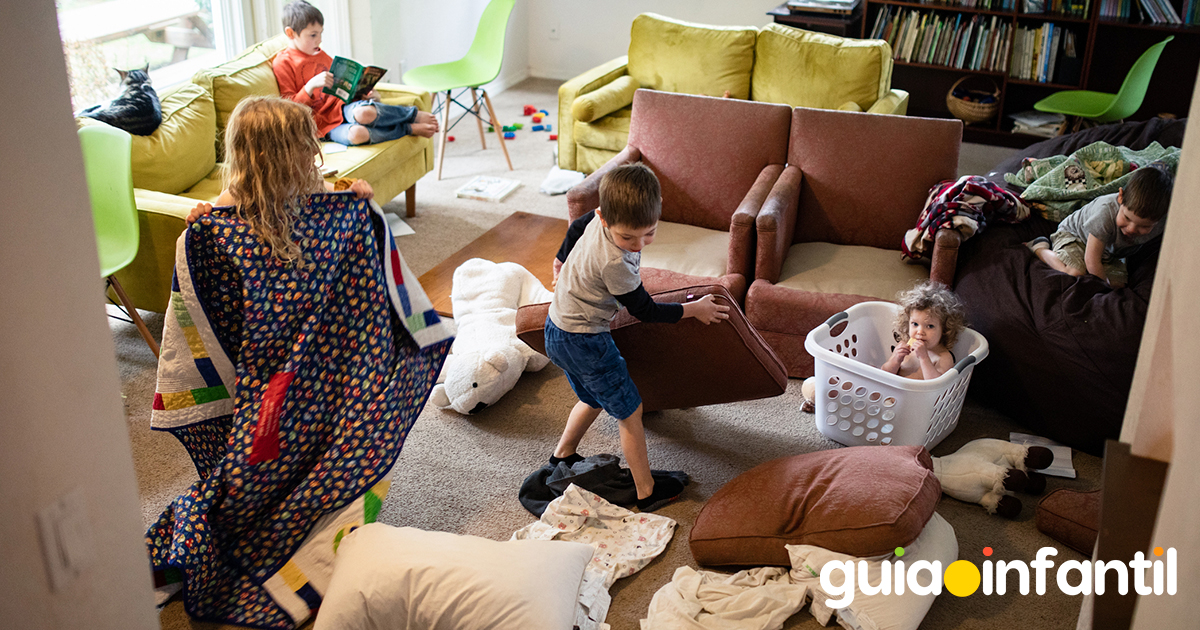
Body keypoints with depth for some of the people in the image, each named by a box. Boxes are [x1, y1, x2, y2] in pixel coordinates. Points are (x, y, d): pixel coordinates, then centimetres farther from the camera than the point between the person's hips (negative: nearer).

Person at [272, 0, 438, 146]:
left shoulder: (320, 55, 21)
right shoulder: (282, 63, -1)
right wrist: (312, 85, -22)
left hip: (342, 107, 5)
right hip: (325, 124, -4)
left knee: (364, 113, -36)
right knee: (356, 134, -39)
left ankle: (415, 115, -19)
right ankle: (411, 128, -25)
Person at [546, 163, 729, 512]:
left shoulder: (606, 219, -8)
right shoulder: (615, 262, -34)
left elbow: (577, 226, 15)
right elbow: (644, 310, -19)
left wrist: (563, 261, 35)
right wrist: (693, 309, -7)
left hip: (559, 331, 9)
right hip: (583, 342, -9)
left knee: (594, 399, 28)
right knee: (629, 410, 3)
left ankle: (562, 457, 45)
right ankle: (647, 492, 14)